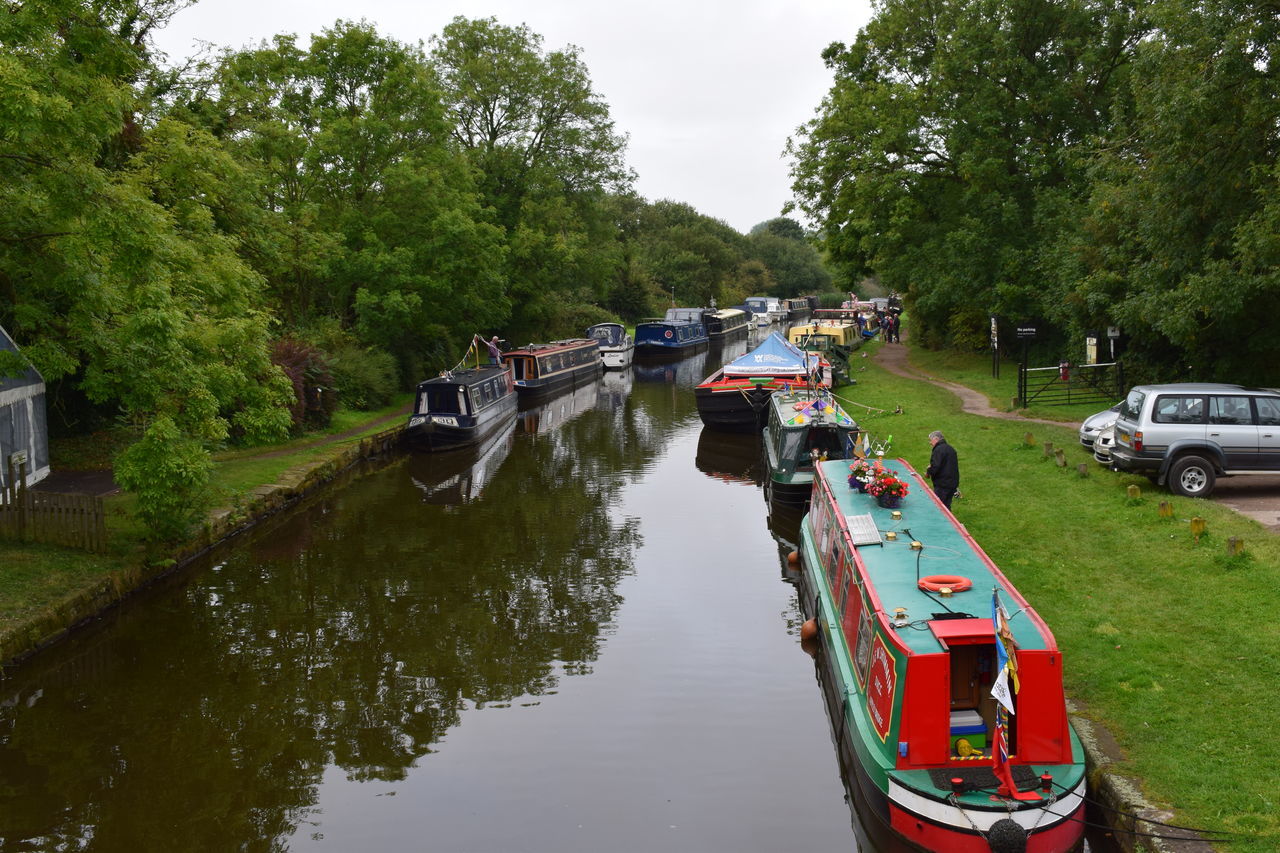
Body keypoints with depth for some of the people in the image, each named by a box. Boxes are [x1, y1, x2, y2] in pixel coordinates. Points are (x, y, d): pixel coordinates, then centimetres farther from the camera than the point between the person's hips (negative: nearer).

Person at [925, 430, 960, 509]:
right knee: (947, 506, 15)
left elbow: (935, 466, -24)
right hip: (953, 483, 9)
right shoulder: (951, 449, 15)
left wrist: (928, 472, -5)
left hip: (942, 485, -9)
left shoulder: (938, 450, -15)